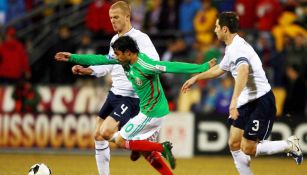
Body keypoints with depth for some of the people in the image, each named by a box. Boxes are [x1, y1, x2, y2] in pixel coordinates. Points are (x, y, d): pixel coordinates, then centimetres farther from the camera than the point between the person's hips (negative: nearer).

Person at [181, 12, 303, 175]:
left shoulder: (238, 47, -20)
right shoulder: (231, 49, 13)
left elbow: (243, 71, -41)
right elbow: (219, 69, 34)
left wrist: (234, 100, -51)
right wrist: (196, 78, 41)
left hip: (261, 101, -10)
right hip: (246, 102, 10)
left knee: (248, 149, -8)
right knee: (234, 144, 4)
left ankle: (289, 145, 9)